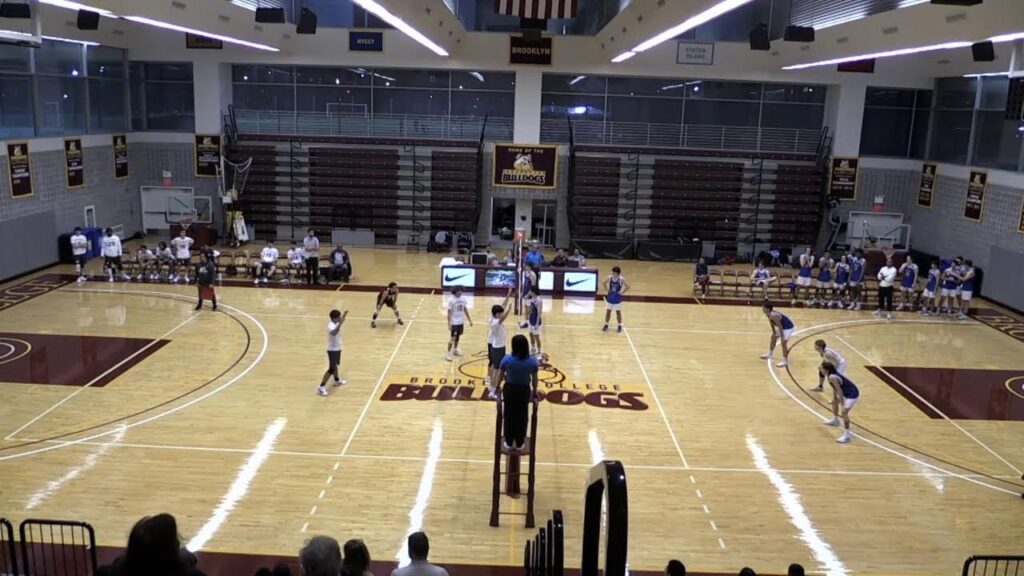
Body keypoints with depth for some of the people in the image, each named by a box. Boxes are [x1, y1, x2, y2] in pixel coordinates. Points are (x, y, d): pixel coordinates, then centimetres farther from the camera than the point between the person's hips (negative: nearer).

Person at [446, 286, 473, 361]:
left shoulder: (463, 299, 1)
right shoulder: (451, 300, -17)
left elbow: (465, 309, 11)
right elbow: (449, 312, -15)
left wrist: (469, 320, 12)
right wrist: (449, 324, -18)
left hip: (461, 321, 6)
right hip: (454, 322, -6)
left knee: (458, 336, 17)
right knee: (453, 338, -5)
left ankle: (455, 350, 33)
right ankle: (448, 353, 3)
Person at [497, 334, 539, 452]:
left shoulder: (506, 359, -17)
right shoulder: (532, 361, -16)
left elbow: (501, 376, -3)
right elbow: (535, 379, -4)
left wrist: (498, 387, 15)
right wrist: (534, 391, 12)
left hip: (509, 389, 0)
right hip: (524, 390, 0)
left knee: (509, 416, 15)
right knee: (521, 417, 14)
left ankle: (509, 443, 26)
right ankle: (519, 444, 25)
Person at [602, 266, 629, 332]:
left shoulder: (621, 279, -16)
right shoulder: (609, 278, -7)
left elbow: (628, 286, -14)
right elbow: (604, 283, 11)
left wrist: (622, 292, -14)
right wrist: (606, 290, 2)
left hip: (617, 298, -2)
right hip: (610, 297, 2)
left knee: (618, 312, 6)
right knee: (608, 311, 7)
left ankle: (620, 326, 19)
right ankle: (606, 325, 19)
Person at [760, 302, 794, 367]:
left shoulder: (773, 315, -33)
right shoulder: (769, 314, -3)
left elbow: (780, 326, -29)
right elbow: (772, 323, 12)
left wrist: (782, 337, -25)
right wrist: (774, 332, 20)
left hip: (788, 327, -11)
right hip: (782, 326, 11)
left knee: (783, 343, -12)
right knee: (773, 337, 20)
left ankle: (785, 361, -1)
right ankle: (769, 354, 36)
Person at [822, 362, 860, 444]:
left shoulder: (832, 377, -28)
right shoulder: (832, 374, 2)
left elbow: (839, 390, -26)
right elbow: (835, 388, 13)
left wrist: (843, 404, -21)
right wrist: (834, 397, 16)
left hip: (852, 395, -11)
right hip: (847, 393, 11)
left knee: (844, 412, -22)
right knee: (834, 401, 29)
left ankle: (847, 435, -20)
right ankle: (835, 420, 50)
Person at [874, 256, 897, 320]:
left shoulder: (893, 269, -10)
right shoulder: (883, 268, 8)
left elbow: (890, 278, -20)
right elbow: (879, 276, -1)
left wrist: (883, 277, -7)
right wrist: (886, 277, -15)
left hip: (889, 287, -6)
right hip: (881, 286, 6)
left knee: (889, 300, -4)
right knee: (881, 299, 17)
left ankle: (889, 313, 1)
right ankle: (879, 310, 33)